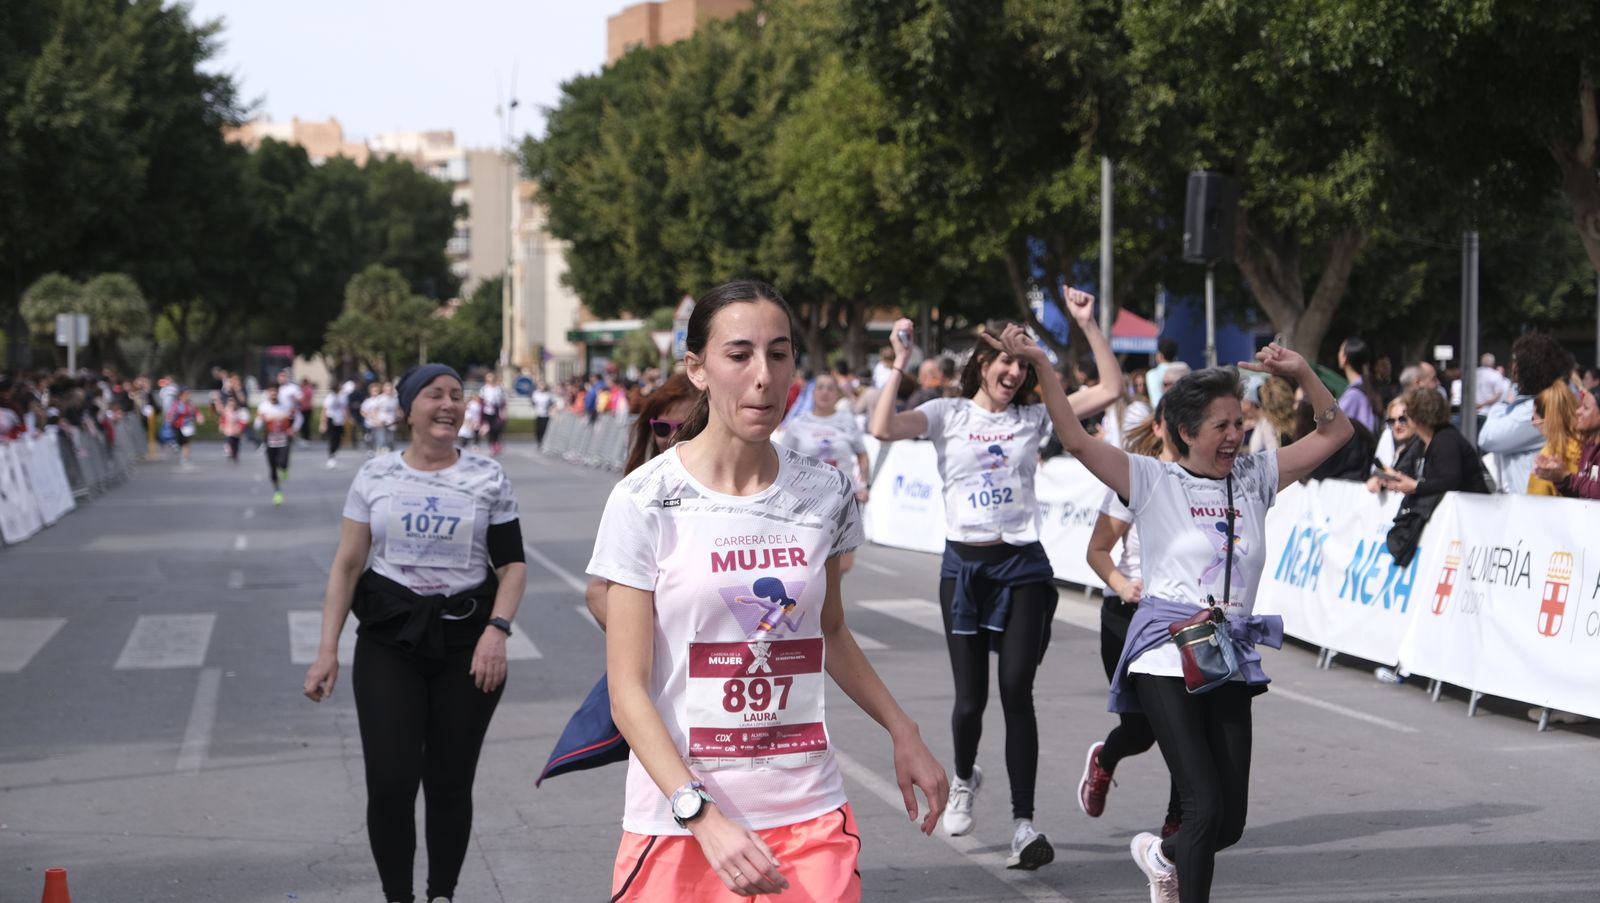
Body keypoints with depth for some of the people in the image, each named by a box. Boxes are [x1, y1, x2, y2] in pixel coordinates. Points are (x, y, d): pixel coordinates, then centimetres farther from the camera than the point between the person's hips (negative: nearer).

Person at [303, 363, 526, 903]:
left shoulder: (488, 478, 2)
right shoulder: (376, 477, 3)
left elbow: (512, 565, 3)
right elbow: (347, 565, 4)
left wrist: (497, 630, -13)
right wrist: (327, 650, -1)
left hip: (465, 639, 0)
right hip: (389, 640, 0)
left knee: (450, 782, 5)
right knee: (390, 782, -6)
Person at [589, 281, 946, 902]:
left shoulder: (824, 495, 3)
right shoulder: (646, 502, -9)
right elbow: (628, 690, -11)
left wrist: (903, 733, 14)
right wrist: (703, 816, -22)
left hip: (810, 819, 3)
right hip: (678, 825, -2)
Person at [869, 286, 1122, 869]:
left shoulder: (1034, 416, 6)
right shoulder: (949, 414, 2)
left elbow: (1111, 391, -2)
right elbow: (883, 429, -15)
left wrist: (1088, 324, -6)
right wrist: (900, 364, -16)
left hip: (1022, 566, 0)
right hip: (964, 565, 0)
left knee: (1016, 691, -10)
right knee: (970, 698, 1)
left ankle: (1023, 823, -6)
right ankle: (964, 778, 35)